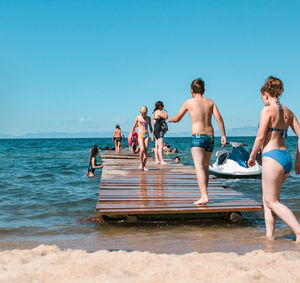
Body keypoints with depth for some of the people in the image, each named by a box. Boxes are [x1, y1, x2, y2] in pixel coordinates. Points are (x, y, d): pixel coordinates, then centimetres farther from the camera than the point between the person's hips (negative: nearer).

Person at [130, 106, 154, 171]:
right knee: (142, 149, -19)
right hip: (140, 135, -2)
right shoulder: (138, 117, 2)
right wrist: (131, 134, 10)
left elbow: (150, 127, 15)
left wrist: (152, 135, 7)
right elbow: (134, 126, 10)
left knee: (146, 151, -2)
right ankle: (141, 163, -3)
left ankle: (144, 166, 4)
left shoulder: (148, 118, 8)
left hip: (146, 135, 2)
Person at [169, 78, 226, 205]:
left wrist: (170, 119, 37)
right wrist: (223, 135, -2)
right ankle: (204, 194, 24)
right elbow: (218, 118, -2)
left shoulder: (189, 102, 4)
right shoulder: (210, 102, 12)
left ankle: (204, 196, -27)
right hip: (210, 137, 5)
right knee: (205, 167, 16)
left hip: (197, 136, -5)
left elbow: (177, 119, 14)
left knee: (199, 167, -14)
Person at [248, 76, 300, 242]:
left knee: (272, 201, 2)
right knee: (267, 198, 18)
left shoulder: (268, 110, -10)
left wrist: (252, 156, 0)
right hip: (286, 157, 8)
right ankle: (269, 235, 20)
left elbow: (261, 137, -14)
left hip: (272, 156, -8)